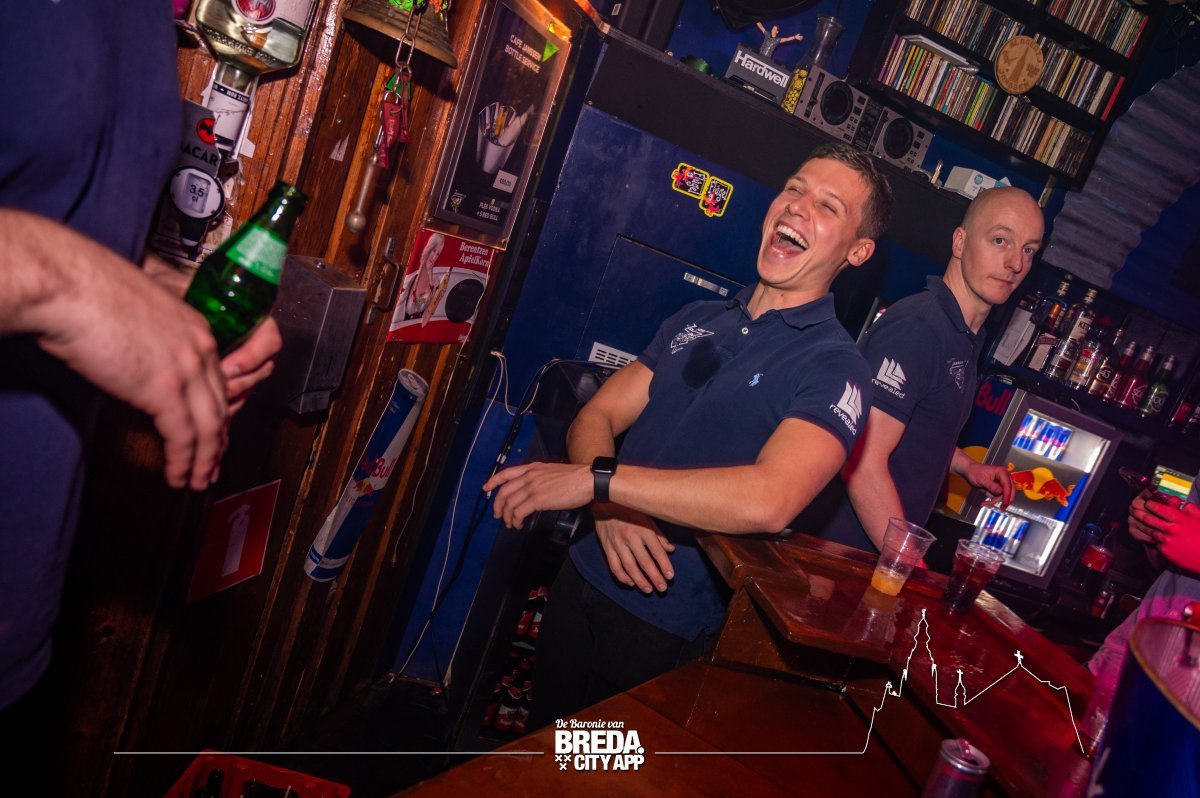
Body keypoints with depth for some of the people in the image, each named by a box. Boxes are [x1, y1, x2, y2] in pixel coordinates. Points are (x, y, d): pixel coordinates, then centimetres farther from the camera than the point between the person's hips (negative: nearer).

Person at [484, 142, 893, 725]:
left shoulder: (834, 366, -14)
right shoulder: (696, 321, 7)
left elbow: (768, 501, -30)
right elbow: (596, 416, 3)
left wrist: (595, 480, -28)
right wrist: (610, 507, -18)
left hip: (666, 623, -5)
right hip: (584, 574, 6)